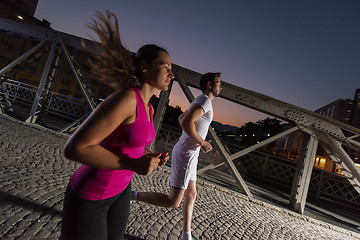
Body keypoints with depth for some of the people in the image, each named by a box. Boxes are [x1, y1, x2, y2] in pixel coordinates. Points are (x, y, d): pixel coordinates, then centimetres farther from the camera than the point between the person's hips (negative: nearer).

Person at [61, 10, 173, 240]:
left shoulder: (148, 107, 2)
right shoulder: (125, 98, -27)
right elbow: (74, 148, -28)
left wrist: (152, 157, -3)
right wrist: (133, 165, -28)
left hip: (120, 189, 9)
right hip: (89, 196, -8)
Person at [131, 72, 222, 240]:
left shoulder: (199, 102, 18)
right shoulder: (205, 100, -14)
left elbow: (180, 118, 30)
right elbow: (185, 122, -29)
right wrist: (202, 143, -17)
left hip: (189, 154, 11)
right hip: (185, 154, -11)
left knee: (191, 195, 16)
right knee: (172, 202, -6)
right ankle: (132, 195, 5)